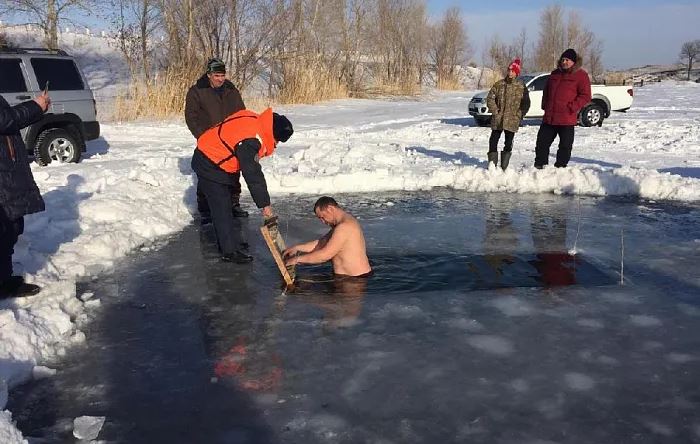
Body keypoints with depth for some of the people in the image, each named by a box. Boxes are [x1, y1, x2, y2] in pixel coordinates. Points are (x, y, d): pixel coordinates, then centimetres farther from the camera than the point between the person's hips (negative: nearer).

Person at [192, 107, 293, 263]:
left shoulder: (255, 120, -6)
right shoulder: (249, 140, -33)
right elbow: (253, 174, -32)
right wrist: (265, 204, -27)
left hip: (214, 160, 10)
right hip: (209, 166, -10)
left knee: (225, 205, 18)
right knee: (222, 208, -6)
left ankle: (230, 241, 30)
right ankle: (230, 251, 0)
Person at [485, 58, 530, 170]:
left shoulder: (521, 87, 2)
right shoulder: (499, 84, 4)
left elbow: (526, 103, 5)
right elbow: (490, 98, 5)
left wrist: (519, 114, -5)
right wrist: (495, 111, -4)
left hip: (512, 120, -1)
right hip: (497, 119, 1)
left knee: (508, 143, 3)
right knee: (493, 141, 0)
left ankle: (504, 167, 13)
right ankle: (492, 164, 10)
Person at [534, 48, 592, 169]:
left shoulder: (581, 75, -2)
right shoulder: (555, 74, 16)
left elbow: (585, 96, -7)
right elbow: (546, 91, 26)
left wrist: (572, 107, -16)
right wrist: (545, 106, 12)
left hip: (567, 119, -5)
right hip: (549, 118, 5)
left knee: (565, 145, 3)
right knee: (542, 142, 8)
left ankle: (560, 167, 12)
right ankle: (539, 165, 19)